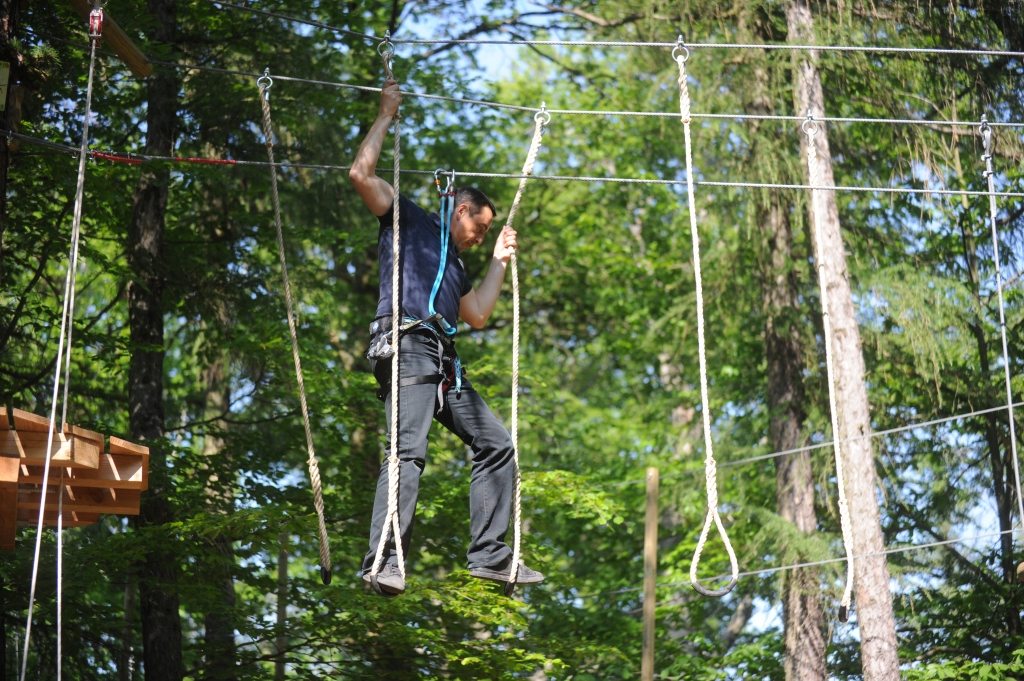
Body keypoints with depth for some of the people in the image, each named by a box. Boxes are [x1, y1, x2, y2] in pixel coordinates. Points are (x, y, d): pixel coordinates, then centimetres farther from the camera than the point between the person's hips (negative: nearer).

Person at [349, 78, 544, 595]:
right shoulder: (409, 221, 13)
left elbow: (477, 315, 30)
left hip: (443, 364, 9)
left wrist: (499, 261, 35)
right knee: (408, 450, -24)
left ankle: (488, 554, 5)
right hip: (407, 349, -9)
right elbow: (361, 174, 2)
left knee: (496, 444, 6)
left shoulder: (454, 266, 34)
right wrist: (386, 116, 8)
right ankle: (383, 562, -33)